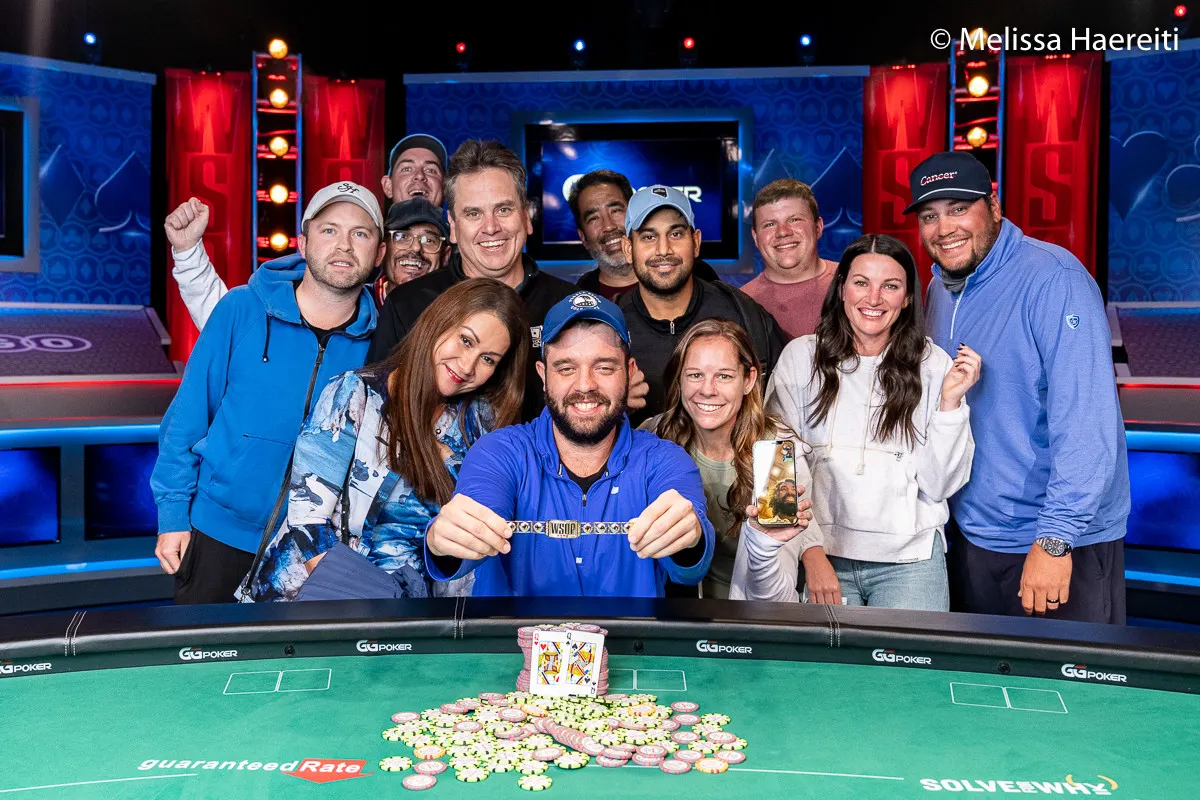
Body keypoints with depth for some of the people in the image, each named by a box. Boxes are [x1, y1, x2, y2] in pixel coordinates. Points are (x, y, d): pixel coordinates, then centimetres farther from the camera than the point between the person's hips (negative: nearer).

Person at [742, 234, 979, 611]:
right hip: (824, 552, 0)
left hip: (910, 558, 1)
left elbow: (939, 486, 0)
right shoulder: (801, 357, 1)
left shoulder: (933, 364, 2)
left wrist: (950, 402, -10)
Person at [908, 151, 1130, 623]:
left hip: (1065, 543, -7)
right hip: (972, 535, 7)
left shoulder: (1052, 278, -17)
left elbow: (1086, 420, -24)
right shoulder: (939, 289, 5)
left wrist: (1056, 537, -26)